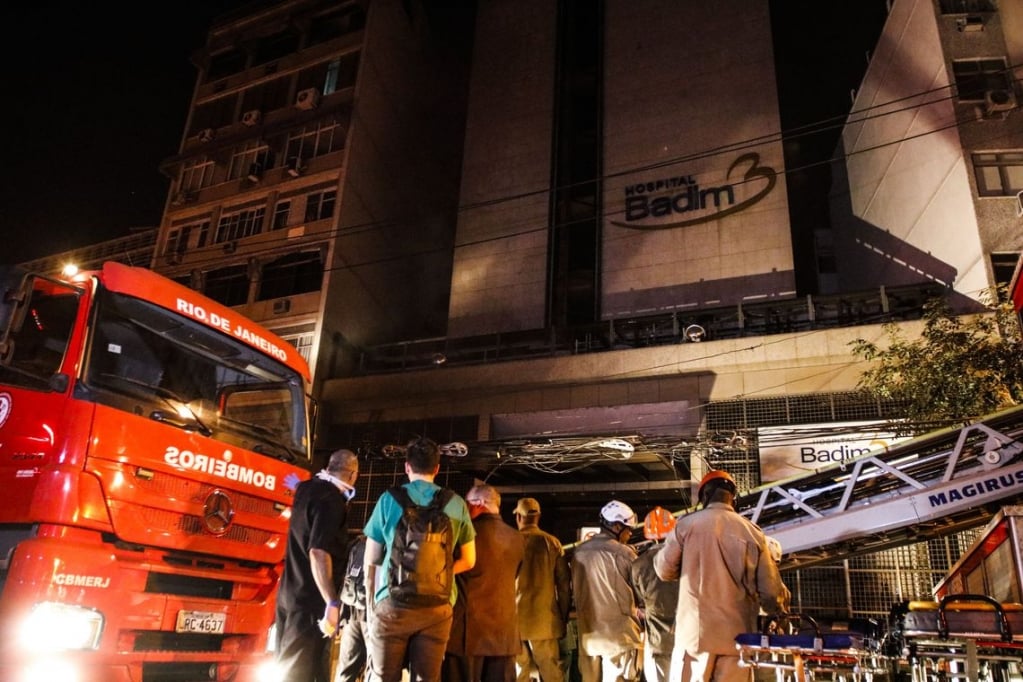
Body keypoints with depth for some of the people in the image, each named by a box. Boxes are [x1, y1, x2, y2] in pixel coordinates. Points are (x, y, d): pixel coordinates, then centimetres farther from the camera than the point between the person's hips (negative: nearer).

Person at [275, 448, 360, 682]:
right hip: (311, 599, -9)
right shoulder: (331, 500, -18)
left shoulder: (307, 489, 8)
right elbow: (318, 552, -28)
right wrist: (332, 603, -28)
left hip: (290, 592, 9)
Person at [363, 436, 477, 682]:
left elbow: (371, 561, 7)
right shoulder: (456, 503, 7)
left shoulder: (389, 499, 4)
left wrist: (370, 605, 18)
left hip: (393, 602, -1)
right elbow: (468, 561, 12)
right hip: (438, 606, 1)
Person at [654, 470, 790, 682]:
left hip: (695, 631, -2)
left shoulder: (687, 524, -3)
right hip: (737, 634, 2)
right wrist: (780, 604, 26)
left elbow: (664, 570, 3)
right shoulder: (751, 531, 2)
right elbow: (770, 589, 3)